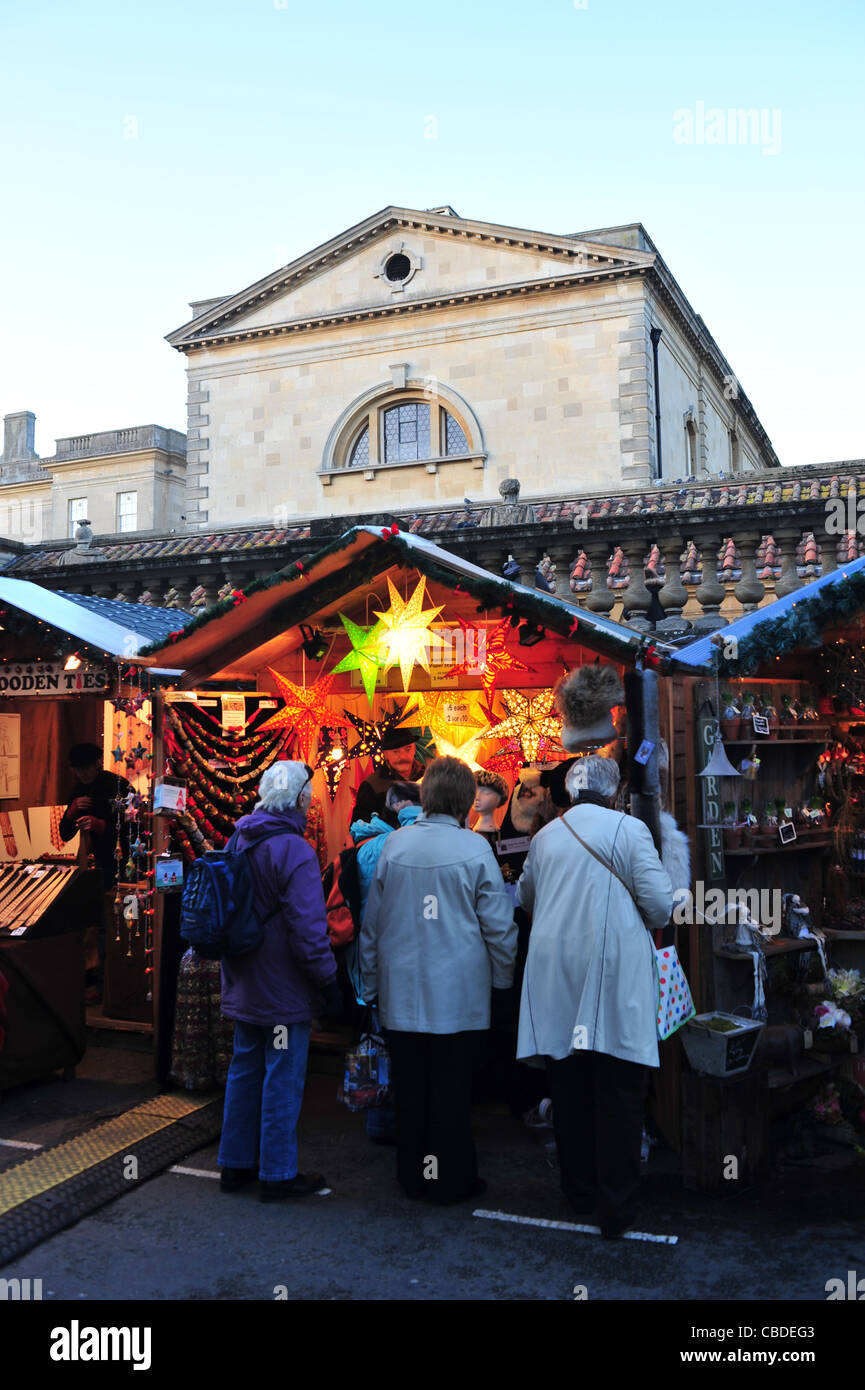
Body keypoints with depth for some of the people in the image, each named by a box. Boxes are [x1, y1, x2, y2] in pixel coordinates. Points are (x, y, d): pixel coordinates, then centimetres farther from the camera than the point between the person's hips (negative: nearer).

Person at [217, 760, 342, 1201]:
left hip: (243, 985, 8)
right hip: (283, 989, -8)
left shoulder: (238, 841, 7)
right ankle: (277, 1173, 12)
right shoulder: (293, 850, -20)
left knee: (244, 1070, 17)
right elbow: (308, 928, -22)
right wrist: (327, 982, -13)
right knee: (283, 1079, 3)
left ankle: (236, 1164, 27)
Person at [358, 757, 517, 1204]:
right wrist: (503, 978, 10)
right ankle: (450, 1179, 17)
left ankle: (413, 1176, 25)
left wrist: (370, 982, 18)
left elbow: (372, 922, 8)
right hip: (459, 994, -3)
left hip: (401, 993, 3)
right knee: (451, 1090, 7)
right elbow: (498, 924, -4)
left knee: (410, 1087, 12)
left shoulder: (394, 844, 0)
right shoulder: (474, 848, -9)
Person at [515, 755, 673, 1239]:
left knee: (570, 1092, 13)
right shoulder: (630, 829, -7)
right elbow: (661, 907, -11)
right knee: (619, 1096, 3)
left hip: (556, 976, 4)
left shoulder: (545, 835, 7)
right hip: (615, 980, -4)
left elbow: (526, 898, 22)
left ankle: (579, 1190, 27)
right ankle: (617, 1207, 8)